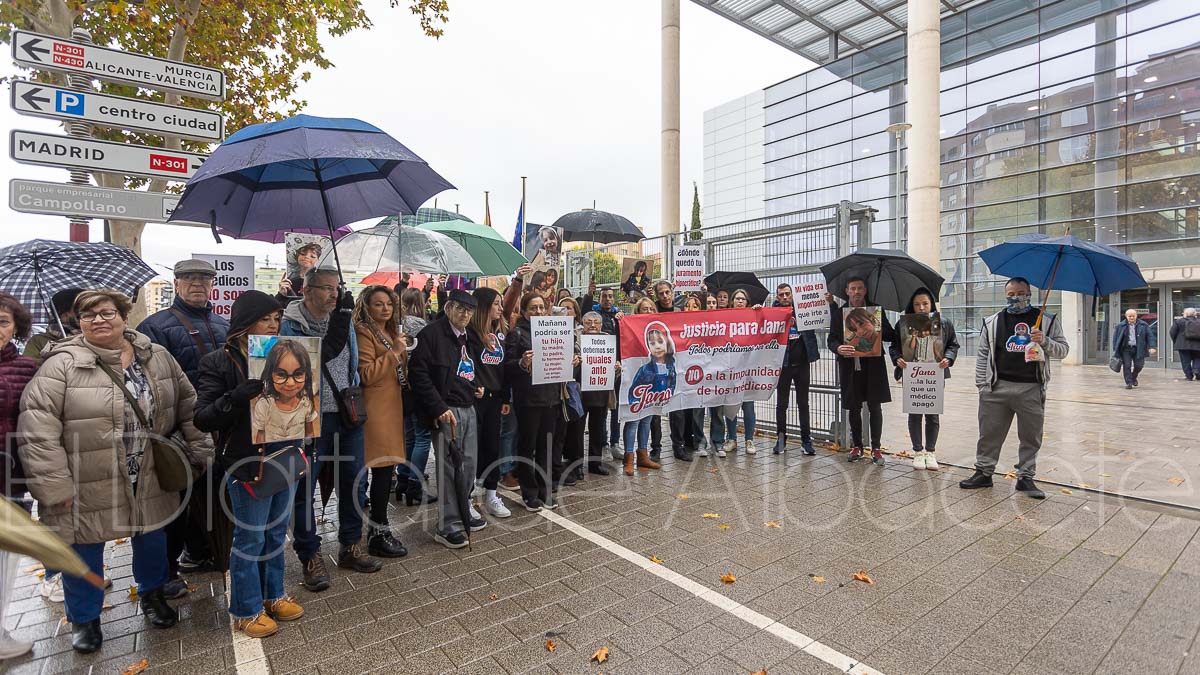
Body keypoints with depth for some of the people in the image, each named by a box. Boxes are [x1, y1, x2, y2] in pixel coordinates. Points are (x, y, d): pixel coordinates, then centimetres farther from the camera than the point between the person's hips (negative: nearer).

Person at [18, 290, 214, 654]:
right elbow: (38, 429, -16)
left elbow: (188, 407, 6)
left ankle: (152, 594, 45)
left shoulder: (157, 357, -1)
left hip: (149, 483, 3)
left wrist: (200, 451, 3)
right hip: (87, 490, -3)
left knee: (152, 540, 19)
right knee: (84, 554, 14)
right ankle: (84, 617, 39)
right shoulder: (62, 365, -13)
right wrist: (55, 488, -18)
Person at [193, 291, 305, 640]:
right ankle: (247, 610, 27)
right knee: (250, 538, 8)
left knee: (277, 533, 18)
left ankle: (274, 595, 36)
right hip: (247, 462, -5)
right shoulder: (219, 362, -9)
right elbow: (203, 418, -14)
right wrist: (238, 397, -30)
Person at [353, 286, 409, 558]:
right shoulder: (364, 333, -9)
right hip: (376, 410, -9)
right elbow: (366, 375, -19)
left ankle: (378, 527, 21)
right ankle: (378, 534, 5)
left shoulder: (391, 333, 19)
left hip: (392, 406, 9)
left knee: (386, 469, 11)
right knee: (383, 469, -7)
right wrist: (394, 352, -18)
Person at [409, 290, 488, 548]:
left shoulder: (471, 338, 14)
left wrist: (479, 386, 10)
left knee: (469, 464, 13)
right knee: (449, 468, -1)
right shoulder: (432, 333, -9)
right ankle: (448, 526, 11)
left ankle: (462, 513, 30)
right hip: (447, 410, -7)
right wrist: (439, 408, -18)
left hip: (469, 408, 7)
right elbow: (419, 373, -16)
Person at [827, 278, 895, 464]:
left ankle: (876, 448, 12)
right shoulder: (838, 312, 6)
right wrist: (838, 348, -21)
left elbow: (891, 336, 3)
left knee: (875, 407, 2)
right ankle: (857, 446, 20)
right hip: (850, 367, 0)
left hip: (873, 366, 0)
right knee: (854, 408, 7)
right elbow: (831, 339, 1)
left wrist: (876, 330, -17)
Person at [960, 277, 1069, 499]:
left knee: (1031, 437, 7)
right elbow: (982, 354, 9)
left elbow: (1063, 350, 7)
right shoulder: (992, 322, 8)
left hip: (1031, 390, 0)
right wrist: (981, 383, 3)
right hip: (997, 387, 0)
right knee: (989, 433, 5)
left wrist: (1044, 341, -14)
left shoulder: (1047, 320, 8)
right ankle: (983, 472, 16)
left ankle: (1026, 477, 20)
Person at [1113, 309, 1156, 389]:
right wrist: (1116, 350, 4)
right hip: (1126, 349, -1)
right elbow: (1115, 338, 6)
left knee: (1138, 365, 1)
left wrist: (1152, 347, -9)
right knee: (1127, 366, -5)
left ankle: (1134, 377, 31)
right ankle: (1129, 383, 1)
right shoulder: (1120, 326, 1)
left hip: (1138, 349, 1)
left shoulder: (1143, 325, 3)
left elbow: (1150, 336, 2)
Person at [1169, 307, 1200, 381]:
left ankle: (1189, 376, 3)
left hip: (1183, 345, -2)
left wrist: (1175, 342, 10)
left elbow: (1173, 333, -3)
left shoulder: (1178, 321, -4)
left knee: (1186, 361, 3)